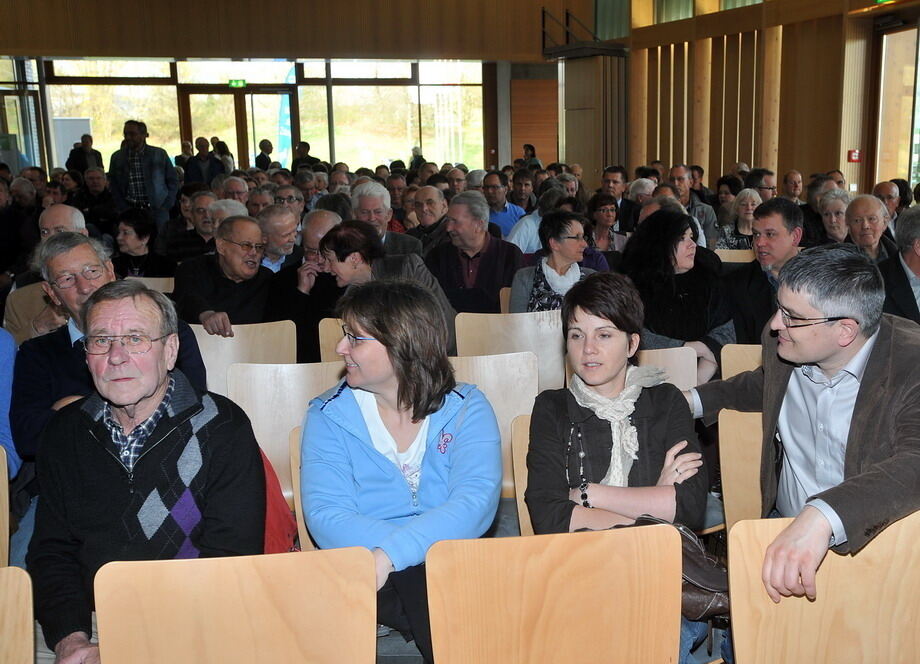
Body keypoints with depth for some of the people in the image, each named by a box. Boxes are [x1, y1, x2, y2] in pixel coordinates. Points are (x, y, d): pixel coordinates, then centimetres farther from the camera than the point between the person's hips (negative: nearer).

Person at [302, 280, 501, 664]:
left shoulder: (466, 408, 5)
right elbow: (325, 516, -7)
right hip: (364, 573, 0)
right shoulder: (329, 415, 7)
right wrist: (431, 542, -20)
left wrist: (389, 554, -27)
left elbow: (476, 499, -12)